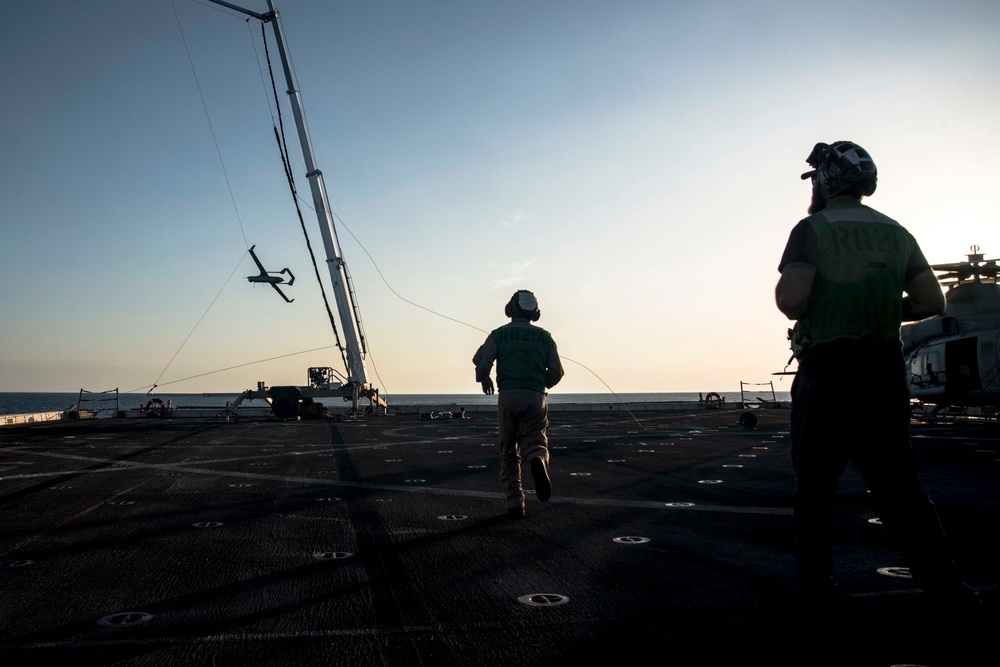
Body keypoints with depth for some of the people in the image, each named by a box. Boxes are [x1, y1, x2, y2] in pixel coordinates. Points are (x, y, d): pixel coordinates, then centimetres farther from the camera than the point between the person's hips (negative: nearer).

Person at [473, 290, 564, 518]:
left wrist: (484, 379, 17)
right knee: (533, 442, 1)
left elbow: (482, 362, -4)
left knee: (508, 451, 12)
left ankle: (515, 503, 7)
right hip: (535, 397, 0)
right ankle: (538, 462, -36)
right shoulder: (544, 337, 13)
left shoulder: (498, 334, 8)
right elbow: (556, 372, 10)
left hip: (508, 396, 0)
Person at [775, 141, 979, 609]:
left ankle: (816, 581, 15)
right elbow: (932, 302, 9)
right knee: (897, 482, 9)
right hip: (885, 372, 5)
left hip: (826, 373, -5)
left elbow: (790, 298, -20)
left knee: (815, 482, 8)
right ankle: (949, 590, 5)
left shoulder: (813, 230, -7)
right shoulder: (896, 232, 10)